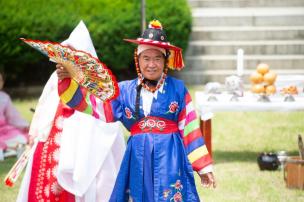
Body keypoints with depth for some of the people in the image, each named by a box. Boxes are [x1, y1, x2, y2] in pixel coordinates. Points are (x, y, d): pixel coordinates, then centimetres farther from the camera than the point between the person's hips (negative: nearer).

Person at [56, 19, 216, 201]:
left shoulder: (177, 89, 3)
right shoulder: (125, 91, 8)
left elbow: (190, 129, 2)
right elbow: (92, 105, 3)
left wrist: (203, 166, 1)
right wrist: (69, 81, -10)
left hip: (169, 159, -2)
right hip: (138, 160, 2)